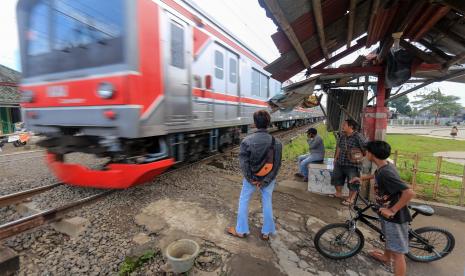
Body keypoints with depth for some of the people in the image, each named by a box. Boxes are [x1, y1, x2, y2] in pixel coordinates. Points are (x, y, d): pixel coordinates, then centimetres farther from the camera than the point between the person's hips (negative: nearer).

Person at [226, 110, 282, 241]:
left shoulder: (247, 140, -17)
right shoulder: (276, 142, -12)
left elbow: (243, 163, -16)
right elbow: (277, 165, -12)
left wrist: (251, 179, -8)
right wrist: (265, 180, -10)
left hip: (251, 178, -1)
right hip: (268, 178, 2)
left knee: (243, 201, 17)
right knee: (267, 203, 17)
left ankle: (241, 230, 30)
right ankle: (266, 232, 30)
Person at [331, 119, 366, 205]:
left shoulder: (358, 137, -16)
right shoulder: (342, 136, 6)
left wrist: (360, 156, -14)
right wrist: (336, 158, 16)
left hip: (352, 164, -7)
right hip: (340, 163, 7)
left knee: (353, 182, 6)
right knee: (336, 178, 17)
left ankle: (350, 199, 24)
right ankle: (338, 193, 37)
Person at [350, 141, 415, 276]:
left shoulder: (386, 173, -32)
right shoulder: (384, 165, -2)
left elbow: (410, 193, -35)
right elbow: (377, 175, 23)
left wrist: (392, 211, -29)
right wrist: (361, 178, 24)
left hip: (395, 217, -10)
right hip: (387, 211, 10)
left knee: (397, 253, 3)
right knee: (388, 238, 32)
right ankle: (386, 257, 57)